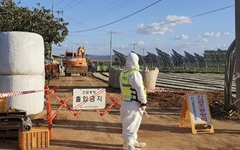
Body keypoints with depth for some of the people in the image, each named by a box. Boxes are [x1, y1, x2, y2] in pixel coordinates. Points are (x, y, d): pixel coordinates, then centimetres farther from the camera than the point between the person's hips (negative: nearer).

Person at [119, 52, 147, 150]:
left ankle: (133, 141, 32)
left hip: (126, 101, 9)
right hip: (134, 103, -9)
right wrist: (143, 102, -13)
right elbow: (139, 89, -19)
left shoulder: (122, 73, 8)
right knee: (131, 124, 0)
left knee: (133, 123, 20)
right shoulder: (135, 73, -19)